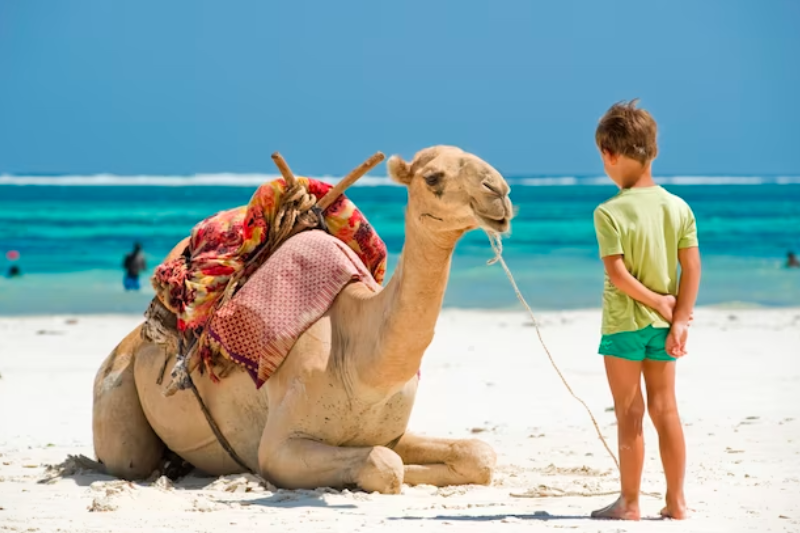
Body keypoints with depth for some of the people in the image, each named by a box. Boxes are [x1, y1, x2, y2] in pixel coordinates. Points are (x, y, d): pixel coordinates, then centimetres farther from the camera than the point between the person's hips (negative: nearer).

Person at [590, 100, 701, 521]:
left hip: (623, 322, -4)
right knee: (665, 409, 11)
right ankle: (676, 501, 13)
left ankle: (629, 503, 9)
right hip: (663, 325, 4)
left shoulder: (610, 213, -15)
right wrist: (679, 318, -2)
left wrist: (655, 300, -9)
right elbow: (692, 268, -3)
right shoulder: (679, 208, 0)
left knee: (630, 414, 3)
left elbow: (618, 273, -19)